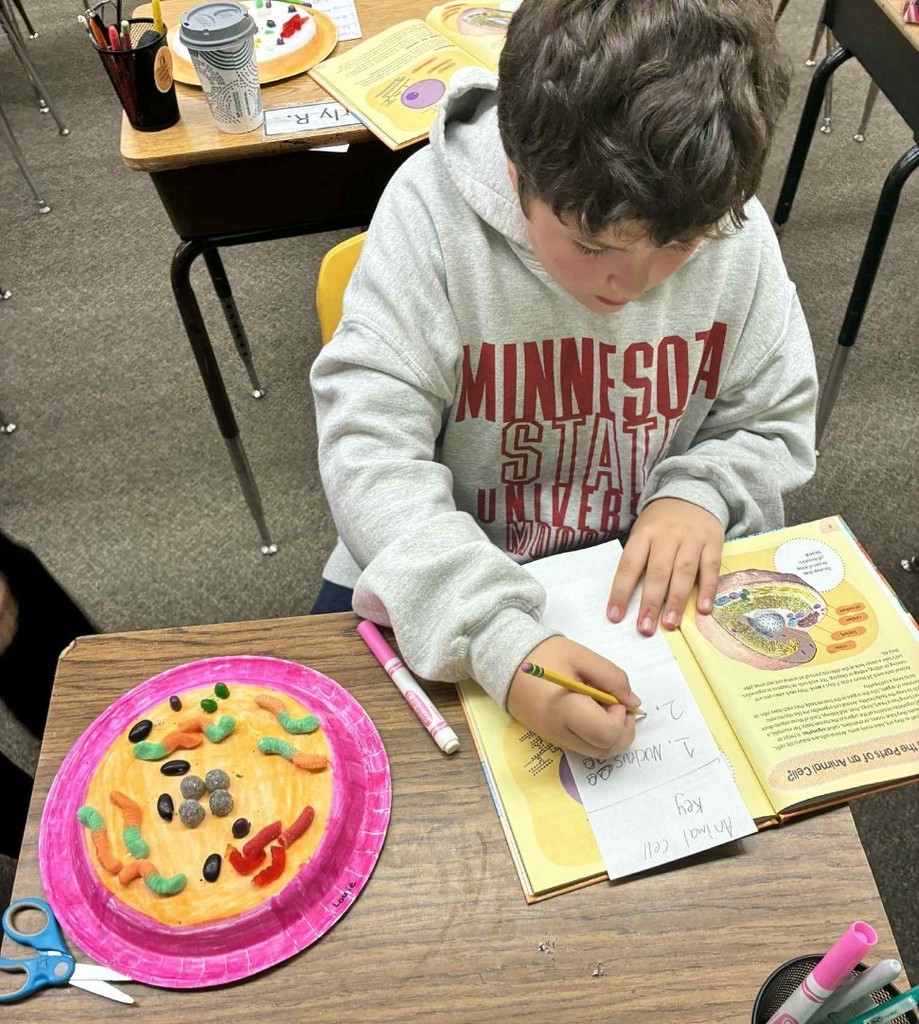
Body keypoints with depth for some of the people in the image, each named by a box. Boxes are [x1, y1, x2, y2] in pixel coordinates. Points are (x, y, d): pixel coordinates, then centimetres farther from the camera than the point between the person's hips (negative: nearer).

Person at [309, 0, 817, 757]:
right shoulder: (431, 211, -23)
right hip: (456, 575, -2)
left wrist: (700, 494, -22)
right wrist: (498, 638, -41)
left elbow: (775, 423, 0)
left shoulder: (734, 228, -14)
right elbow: (371, 452, -28)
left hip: (654, 583, 3)